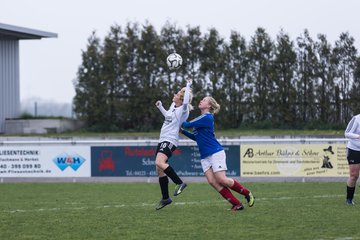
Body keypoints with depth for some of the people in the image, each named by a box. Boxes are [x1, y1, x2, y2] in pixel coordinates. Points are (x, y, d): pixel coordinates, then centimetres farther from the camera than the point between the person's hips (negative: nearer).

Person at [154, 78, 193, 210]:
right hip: (163, 140, 9)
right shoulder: (173, 106, 13)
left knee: (159, 162, -30)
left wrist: (188, 86, -28)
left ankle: (179, 183, -21)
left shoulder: (183, 109, -12)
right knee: (160, 170, 8)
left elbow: (186, 102, -36)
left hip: (170, 141, -9)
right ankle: (165, 198, 15)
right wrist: (160, 106, 23)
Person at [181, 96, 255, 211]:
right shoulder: (201, 118, 17)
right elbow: (195, 137, 26)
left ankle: (247, 193, 8)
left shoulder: (207, 117, -12)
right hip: (205, 156, 9)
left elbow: (188, 124, -15)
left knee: (221, 180, -12)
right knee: (212, 181, -7)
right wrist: (183, 131, 17)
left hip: (216, 153, -9)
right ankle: (237, 204, -6)